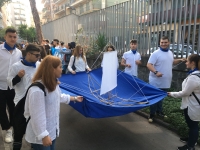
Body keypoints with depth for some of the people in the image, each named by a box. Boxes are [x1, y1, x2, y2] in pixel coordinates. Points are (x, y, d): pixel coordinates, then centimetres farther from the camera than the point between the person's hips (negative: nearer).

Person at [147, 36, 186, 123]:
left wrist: (180, 60, 10)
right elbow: (149, 65, -21)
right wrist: (155, 72, -37)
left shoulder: (170, 53, 9)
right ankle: (152, 115, 15)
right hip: (156, 82, -6)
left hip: (165, 81, 7)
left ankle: (159, 112, 36)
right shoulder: (156, 53, -15)